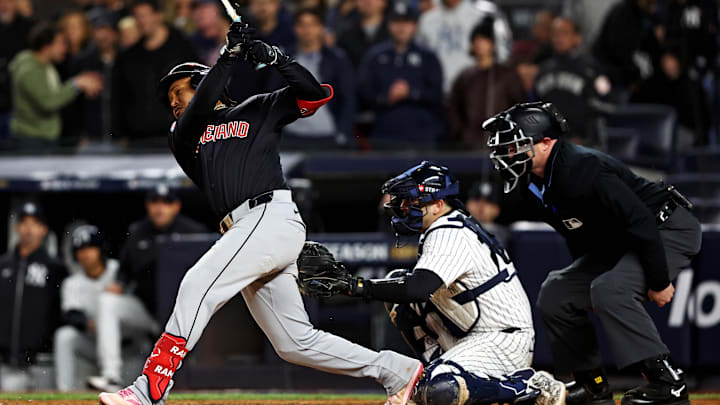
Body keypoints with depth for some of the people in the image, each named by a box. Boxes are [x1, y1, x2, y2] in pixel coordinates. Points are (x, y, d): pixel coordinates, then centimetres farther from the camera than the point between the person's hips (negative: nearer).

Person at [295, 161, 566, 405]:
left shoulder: (449, 234, -21)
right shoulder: (444, 229, 11)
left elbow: (418, 288, -36)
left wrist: (352, 286, -34)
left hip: (506, 343, -10)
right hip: (469, 336, 10)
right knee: (397, 290, 6)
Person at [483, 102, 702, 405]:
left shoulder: (585, 172, -31)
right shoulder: (534, 185, -1)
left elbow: (641, 222, -32)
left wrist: (658, 280, -29)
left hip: (669, 230, -10)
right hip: (614, 246, 10)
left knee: (610, 290, -32)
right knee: (555, 295, 4)